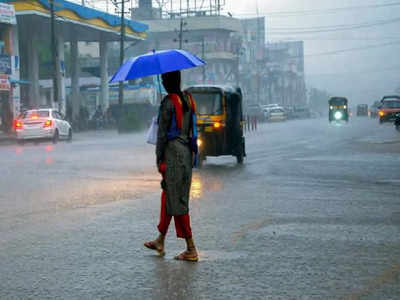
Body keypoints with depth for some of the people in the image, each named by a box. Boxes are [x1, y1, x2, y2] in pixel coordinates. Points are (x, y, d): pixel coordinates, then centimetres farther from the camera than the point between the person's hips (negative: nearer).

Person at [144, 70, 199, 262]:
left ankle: (191, 249, -4)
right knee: (168, 196, 18)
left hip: (172, 151, -8)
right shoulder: (188, 99, 10)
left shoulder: (168, 103, -13)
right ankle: (160, 242, 28)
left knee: (177, 202, -4)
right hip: (187, 152, 8)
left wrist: (159, 158, -8)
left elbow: (162, 133, -13)